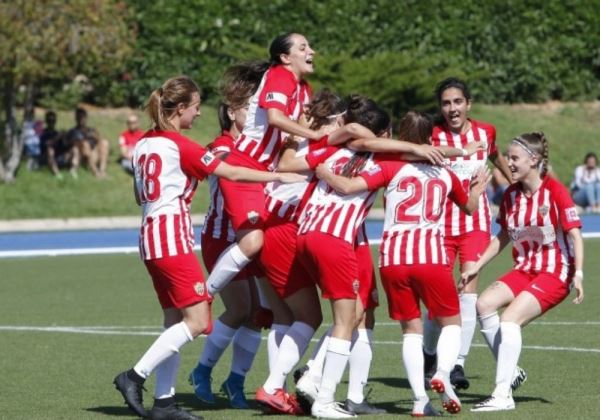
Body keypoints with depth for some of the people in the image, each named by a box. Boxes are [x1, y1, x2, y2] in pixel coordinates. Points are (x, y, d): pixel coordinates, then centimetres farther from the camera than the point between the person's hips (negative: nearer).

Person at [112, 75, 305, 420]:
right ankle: (135, 376, -13)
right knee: (196, 321, -10)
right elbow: (232, 173, -9)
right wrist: (279, 176, -2)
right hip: (174, 238, -9)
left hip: (150, 235, 9)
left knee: (176, 321, 9)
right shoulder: (180, 145, -9)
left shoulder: (143, 144, 13)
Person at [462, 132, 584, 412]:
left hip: (555, 271, -7)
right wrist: (476, 267, 13)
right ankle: (510, 372, -2)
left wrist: (578, 274, -22)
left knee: (510, 318, -23)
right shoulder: (511, 195, 6)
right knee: (484, 304, -15)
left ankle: (503, 395, -23)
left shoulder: (555, 191, -13)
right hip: (525, 269, 7)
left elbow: (574, 234, -14)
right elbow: (503, 237, 18)